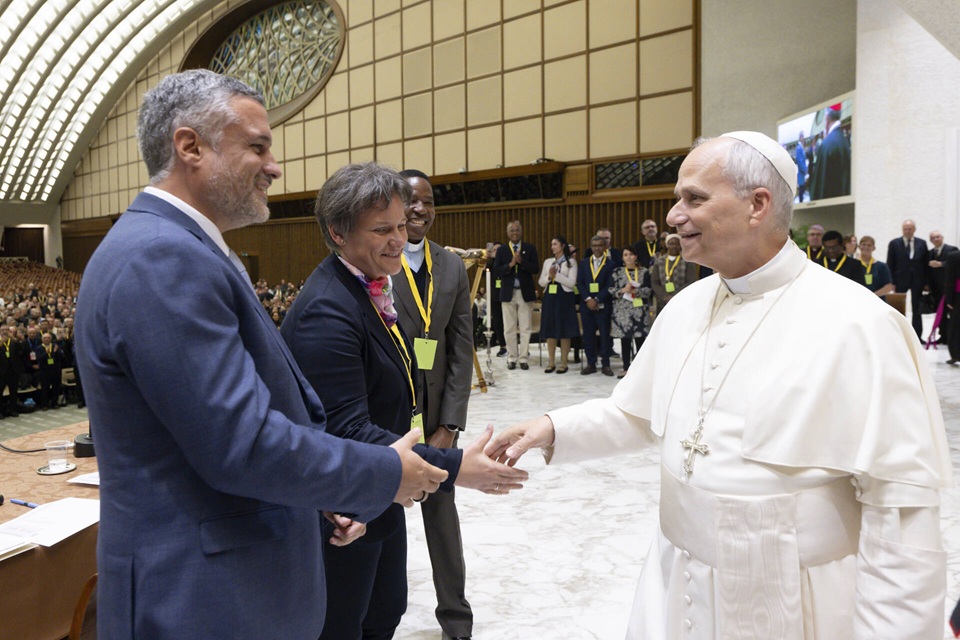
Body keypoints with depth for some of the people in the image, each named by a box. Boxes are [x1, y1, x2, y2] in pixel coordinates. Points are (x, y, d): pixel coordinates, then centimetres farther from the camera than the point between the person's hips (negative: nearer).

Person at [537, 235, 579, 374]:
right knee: (549, 331, 4)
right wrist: (549, 276, -8)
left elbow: (571, 283, -8)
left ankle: (564, 363, 5)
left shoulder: (571, 262, 1)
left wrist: (556, 275, -12)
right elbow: (541, 282, 10)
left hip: (564, 298, -4)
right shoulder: (547, 262, 13)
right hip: (549, 297, 4)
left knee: (564, 332, -1)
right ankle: (551, 363, 12)